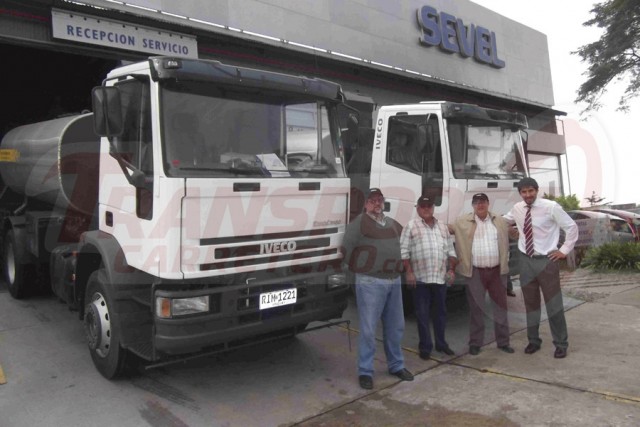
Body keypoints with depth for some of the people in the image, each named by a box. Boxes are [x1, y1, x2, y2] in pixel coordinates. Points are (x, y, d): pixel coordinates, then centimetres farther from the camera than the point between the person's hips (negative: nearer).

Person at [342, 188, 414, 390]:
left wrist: (398, 266, 24)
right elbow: (347, 248, -11)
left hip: (394, 281, 7)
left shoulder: (393, 224, 14)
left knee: (395, 327, 15)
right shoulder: (359, 223, -9)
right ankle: (365, 371, 8)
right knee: (368, 329, -3)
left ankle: (396, 365, 30)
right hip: (370, 282, -7)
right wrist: (357, 267, -4)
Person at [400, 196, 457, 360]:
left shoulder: (442, 227, 14)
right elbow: (404, 251, -5)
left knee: (441, 311, 13)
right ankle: (425, 347, 11)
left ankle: (441, 343, 27)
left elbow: (451, 250, 16)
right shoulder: (411, 226, 0)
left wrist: (451, 269, 6)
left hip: (441, 277, 4)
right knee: (423, 314, 2)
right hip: (421, 278, -4)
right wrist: (408, 272, -12)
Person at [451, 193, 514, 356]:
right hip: (475, 272, -2)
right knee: (476, 308, 6)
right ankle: (475, 343, 16)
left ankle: (503, 341, 22)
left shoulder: (500, 222, 6)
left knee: (501, 306, 9)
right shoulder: (462, 222, 1)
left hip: (497, 271, 2)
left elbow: (507, 240, 14)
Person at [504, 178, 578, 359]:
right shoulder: (517, 209, 1)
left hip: (546, 260, -4)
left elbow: (571, 227, -5)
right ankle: (533, 340, 28)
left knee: (554, 303, 4)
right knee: (530, 303, 13)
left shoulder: (551, 207, -13)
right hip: (526, 261, 4)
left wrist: (564, 250, -5)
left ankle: (561, 344, 19)